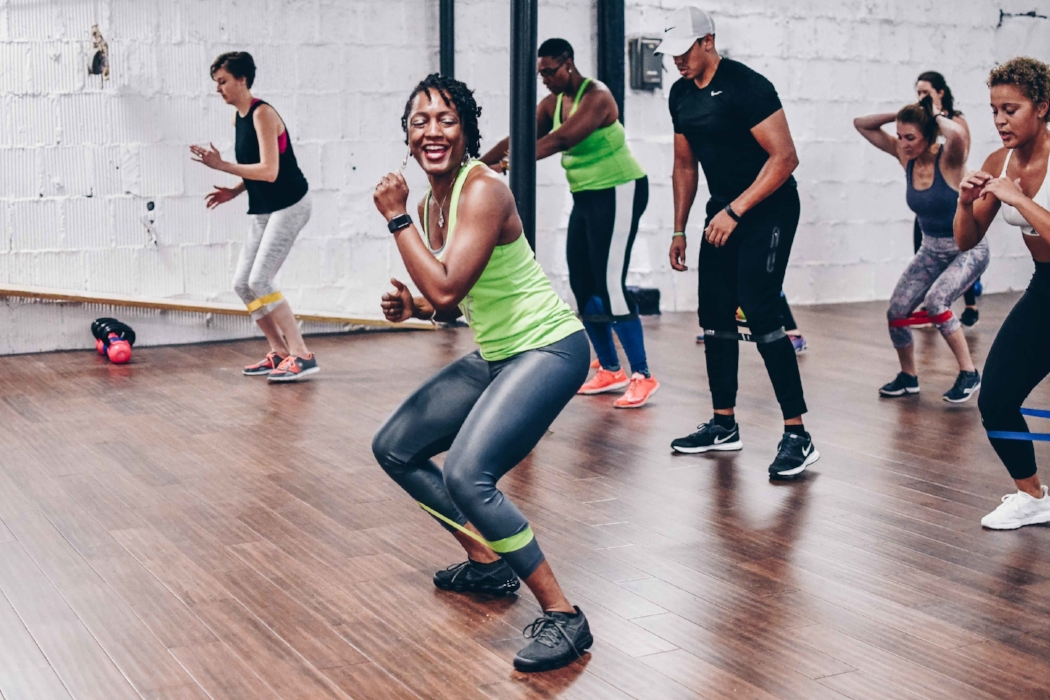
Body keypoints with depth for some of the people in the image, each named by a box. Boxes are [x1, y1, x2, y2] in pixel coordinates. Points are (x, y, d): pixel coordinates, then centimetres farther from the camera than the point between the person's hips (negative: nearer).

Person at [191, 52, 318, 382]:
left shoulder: (262, 113, -16)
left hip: (289, 205, -9)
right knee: (242, 283, 6)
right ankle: (279, 352, 14)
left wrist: (221, 165, -19)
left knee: (259, 281, -15)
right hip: (264, 210, 9)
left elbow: (269, 171, -23)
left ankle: (302, 355, -10)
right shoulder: (239, 118, 11)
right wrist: (233, 191, 3)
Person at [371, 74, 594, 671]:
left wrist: (396, 219, -19)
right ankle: (490, 563, 27)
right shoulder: (430, 203, 6)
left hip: (549, 348, -10)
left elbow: (447, 289, -29)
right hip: (496, 354, 10)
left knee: (467, 475, -28)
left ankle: (564, 618, -16)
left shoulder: (484, 189, -20)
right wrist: (413, 308, -4)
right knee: (394, 448, 15)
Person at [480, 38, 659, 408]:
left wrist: (509, 164, -43)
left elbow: (560, 140, -34)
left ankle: (642, 376, -10)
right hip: (586, 196, 9)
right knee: (582, 287, 7)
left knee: (610, 286, -14)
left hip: (619, 192, -9)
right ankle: (610, 369, 18)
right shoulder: (553, 102, 6)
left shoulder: (596, 97, -20)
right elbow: (520, 137, 1)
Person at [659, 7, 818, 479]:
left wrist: (735, 212, -25)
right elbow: (685, 165, 17)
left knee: (761, 316, -17)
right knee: (715, 317, 9)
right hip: (724, 212, 8)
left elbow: (785, 157, -22)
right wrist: (679, 229, 15)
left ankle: (797, 435, -13)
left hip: (768, 211, -8)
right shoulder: (681, 95, 7)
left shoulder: (746, 86, -18)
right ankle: (724, 426, 21)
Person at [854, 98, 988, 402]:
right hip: (931, 250, 6)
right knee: (896, 311, -4)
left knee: (935, 301, -29)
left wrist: (937, 115, -27)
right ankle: (908, 377, 20)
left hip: (968, 250, -6)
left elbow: (958, 134, -46)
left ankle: (969, 374, -14)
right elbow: (861, 124, -2)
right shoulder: (904, 155, -5)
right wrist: (900, 114, -14)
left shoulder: (948, 159, -22)